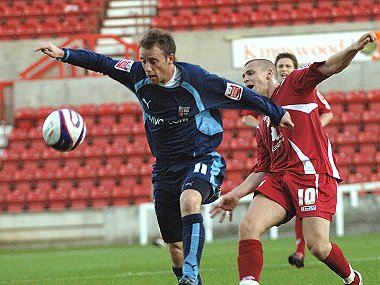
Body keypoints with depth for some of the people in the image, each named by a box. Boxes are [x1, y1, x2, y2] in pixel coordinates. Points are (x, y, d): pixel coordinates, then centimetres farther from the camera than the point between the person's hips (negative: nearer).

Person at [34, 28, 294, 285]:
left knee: (189, 202, -37)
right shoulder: (139, 75, -5)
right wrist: (63, 54, -10)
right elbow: (101, 63, 1)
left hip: (202, 160, -5)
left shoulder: (196, 79, -17)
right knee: (176, 249, 3)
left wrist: (278, 114, 3)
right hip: (166, 166, 5)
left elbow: (241, 95, -7)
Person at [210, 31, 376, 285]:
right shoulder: (263, 125, 27)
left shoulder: (294, 85, 9)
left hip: (313, 174, -7)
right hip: (279, 178, 7)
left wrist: (353, 49, -25)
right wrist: (235, 195, 15)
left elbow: (328, 67, -6)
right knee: (248, 226, -17)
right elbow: (262, 171, 26)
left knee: (318, 246, -14)